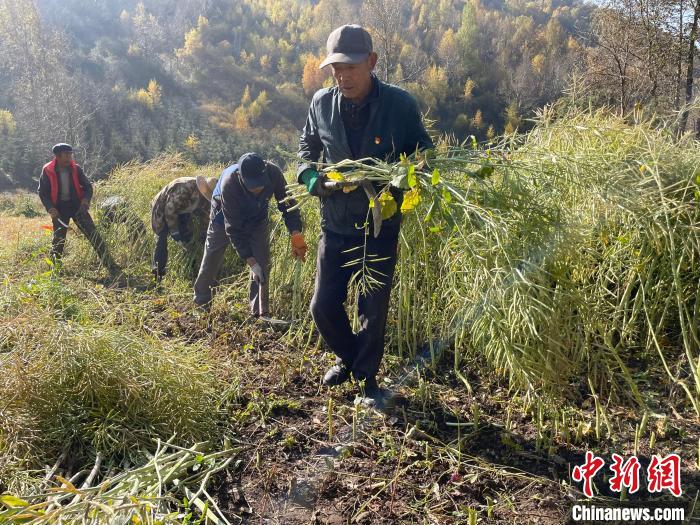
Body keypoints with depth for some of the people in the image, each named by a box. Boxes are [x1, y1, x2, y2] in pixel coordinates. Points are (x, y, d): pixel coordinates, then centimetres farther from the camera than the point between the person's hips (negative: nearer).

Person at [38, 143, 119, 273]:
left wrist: (86, 199, -14)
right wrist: (50, 208, -14)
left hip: (77, 205, 1)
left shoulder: (76, 169, -1)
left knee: (93, 235, -5)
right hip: (59, 209, -1)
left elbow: (87, 186, 6)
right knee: (58, 239, 4)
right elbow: (42, 192, 0)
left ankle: (111, 266, -5)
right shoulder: (47, 171, -6)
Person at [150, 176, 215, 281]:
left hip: (180, 211, 7)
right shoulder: (184, 189, -40)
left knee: (187, 238, 1)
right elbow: (170, 210, -32)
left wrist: (204, 232, -2)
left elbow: (202, 212, 0)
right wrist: (174, 231, -27)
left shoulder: (204, 195, -16)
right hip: (163, 210, -7)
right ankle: (158, 274, -6)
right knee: (161, 241, -11)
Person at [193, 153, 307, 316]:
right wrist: (250, 261, -37)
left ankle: (260, 313, 4)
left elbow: (287, 202, -20)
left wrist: (296, 234, -35)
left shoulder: (273, 172, -35)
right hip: (226, 218, -2)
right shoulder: (228, 185, -42)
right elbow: (234, 229, -35)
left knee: (262, 265, -7)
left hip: (258, 218, 2)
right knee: (211, 261, 9)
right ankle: (200, 302, 33)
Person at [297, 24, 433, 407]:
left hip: (380, 227, -3)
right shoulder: (321, 103, -5)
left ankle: (367, 379, 30)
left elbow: (423, 156, -1)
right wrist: (310, 175, -8)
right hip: (335, 225, 3)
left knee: (374, 311, 7)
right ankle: (349, 358, 38)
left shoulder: (400, 104, -13)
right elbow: (307, 147, 13)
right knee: (323, 306, 9)